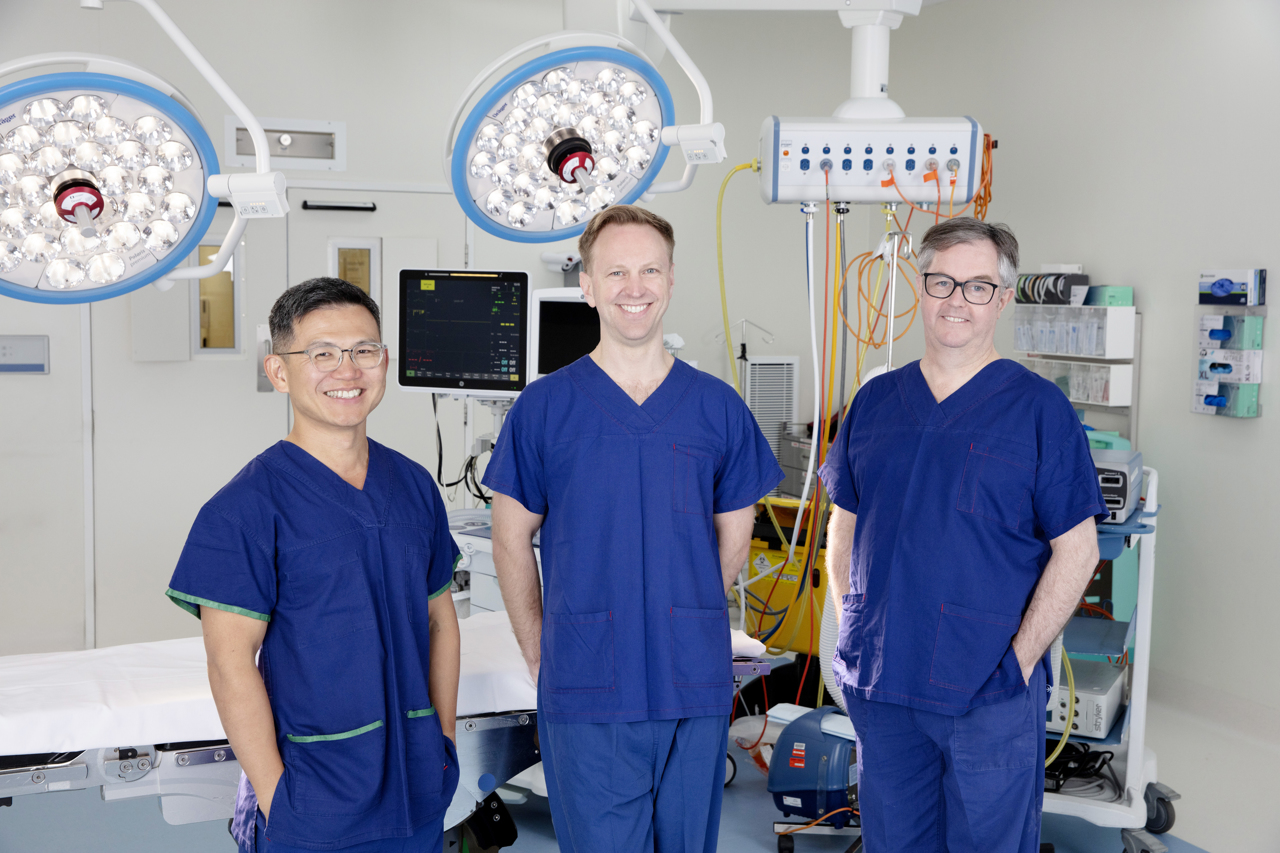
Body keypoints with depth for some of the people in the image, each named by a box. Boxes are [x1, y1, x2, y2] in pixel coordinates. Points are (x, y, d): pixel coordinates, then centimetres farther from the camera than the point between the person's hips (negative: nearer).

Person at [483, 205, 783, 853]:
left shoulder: (718, 408, 5)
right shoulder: (543, 407, 0)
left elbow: (734, 536, 13)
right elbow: (512, 540, 5)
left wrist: (680, 627, 8)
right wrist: (540, 658, 2)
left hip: (696, 690, 2)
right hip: (585, 697, -2)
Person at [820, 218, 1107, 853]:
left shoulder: (1038, 408, -4)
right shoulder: (875, 401, 8)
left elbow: (1076, 549, -6)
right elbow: (844, 522, 15)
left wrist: (1019, 660, -11)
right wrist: (850, 628, 5)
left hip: (988, 693, -4)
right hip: (878, 683, 4)